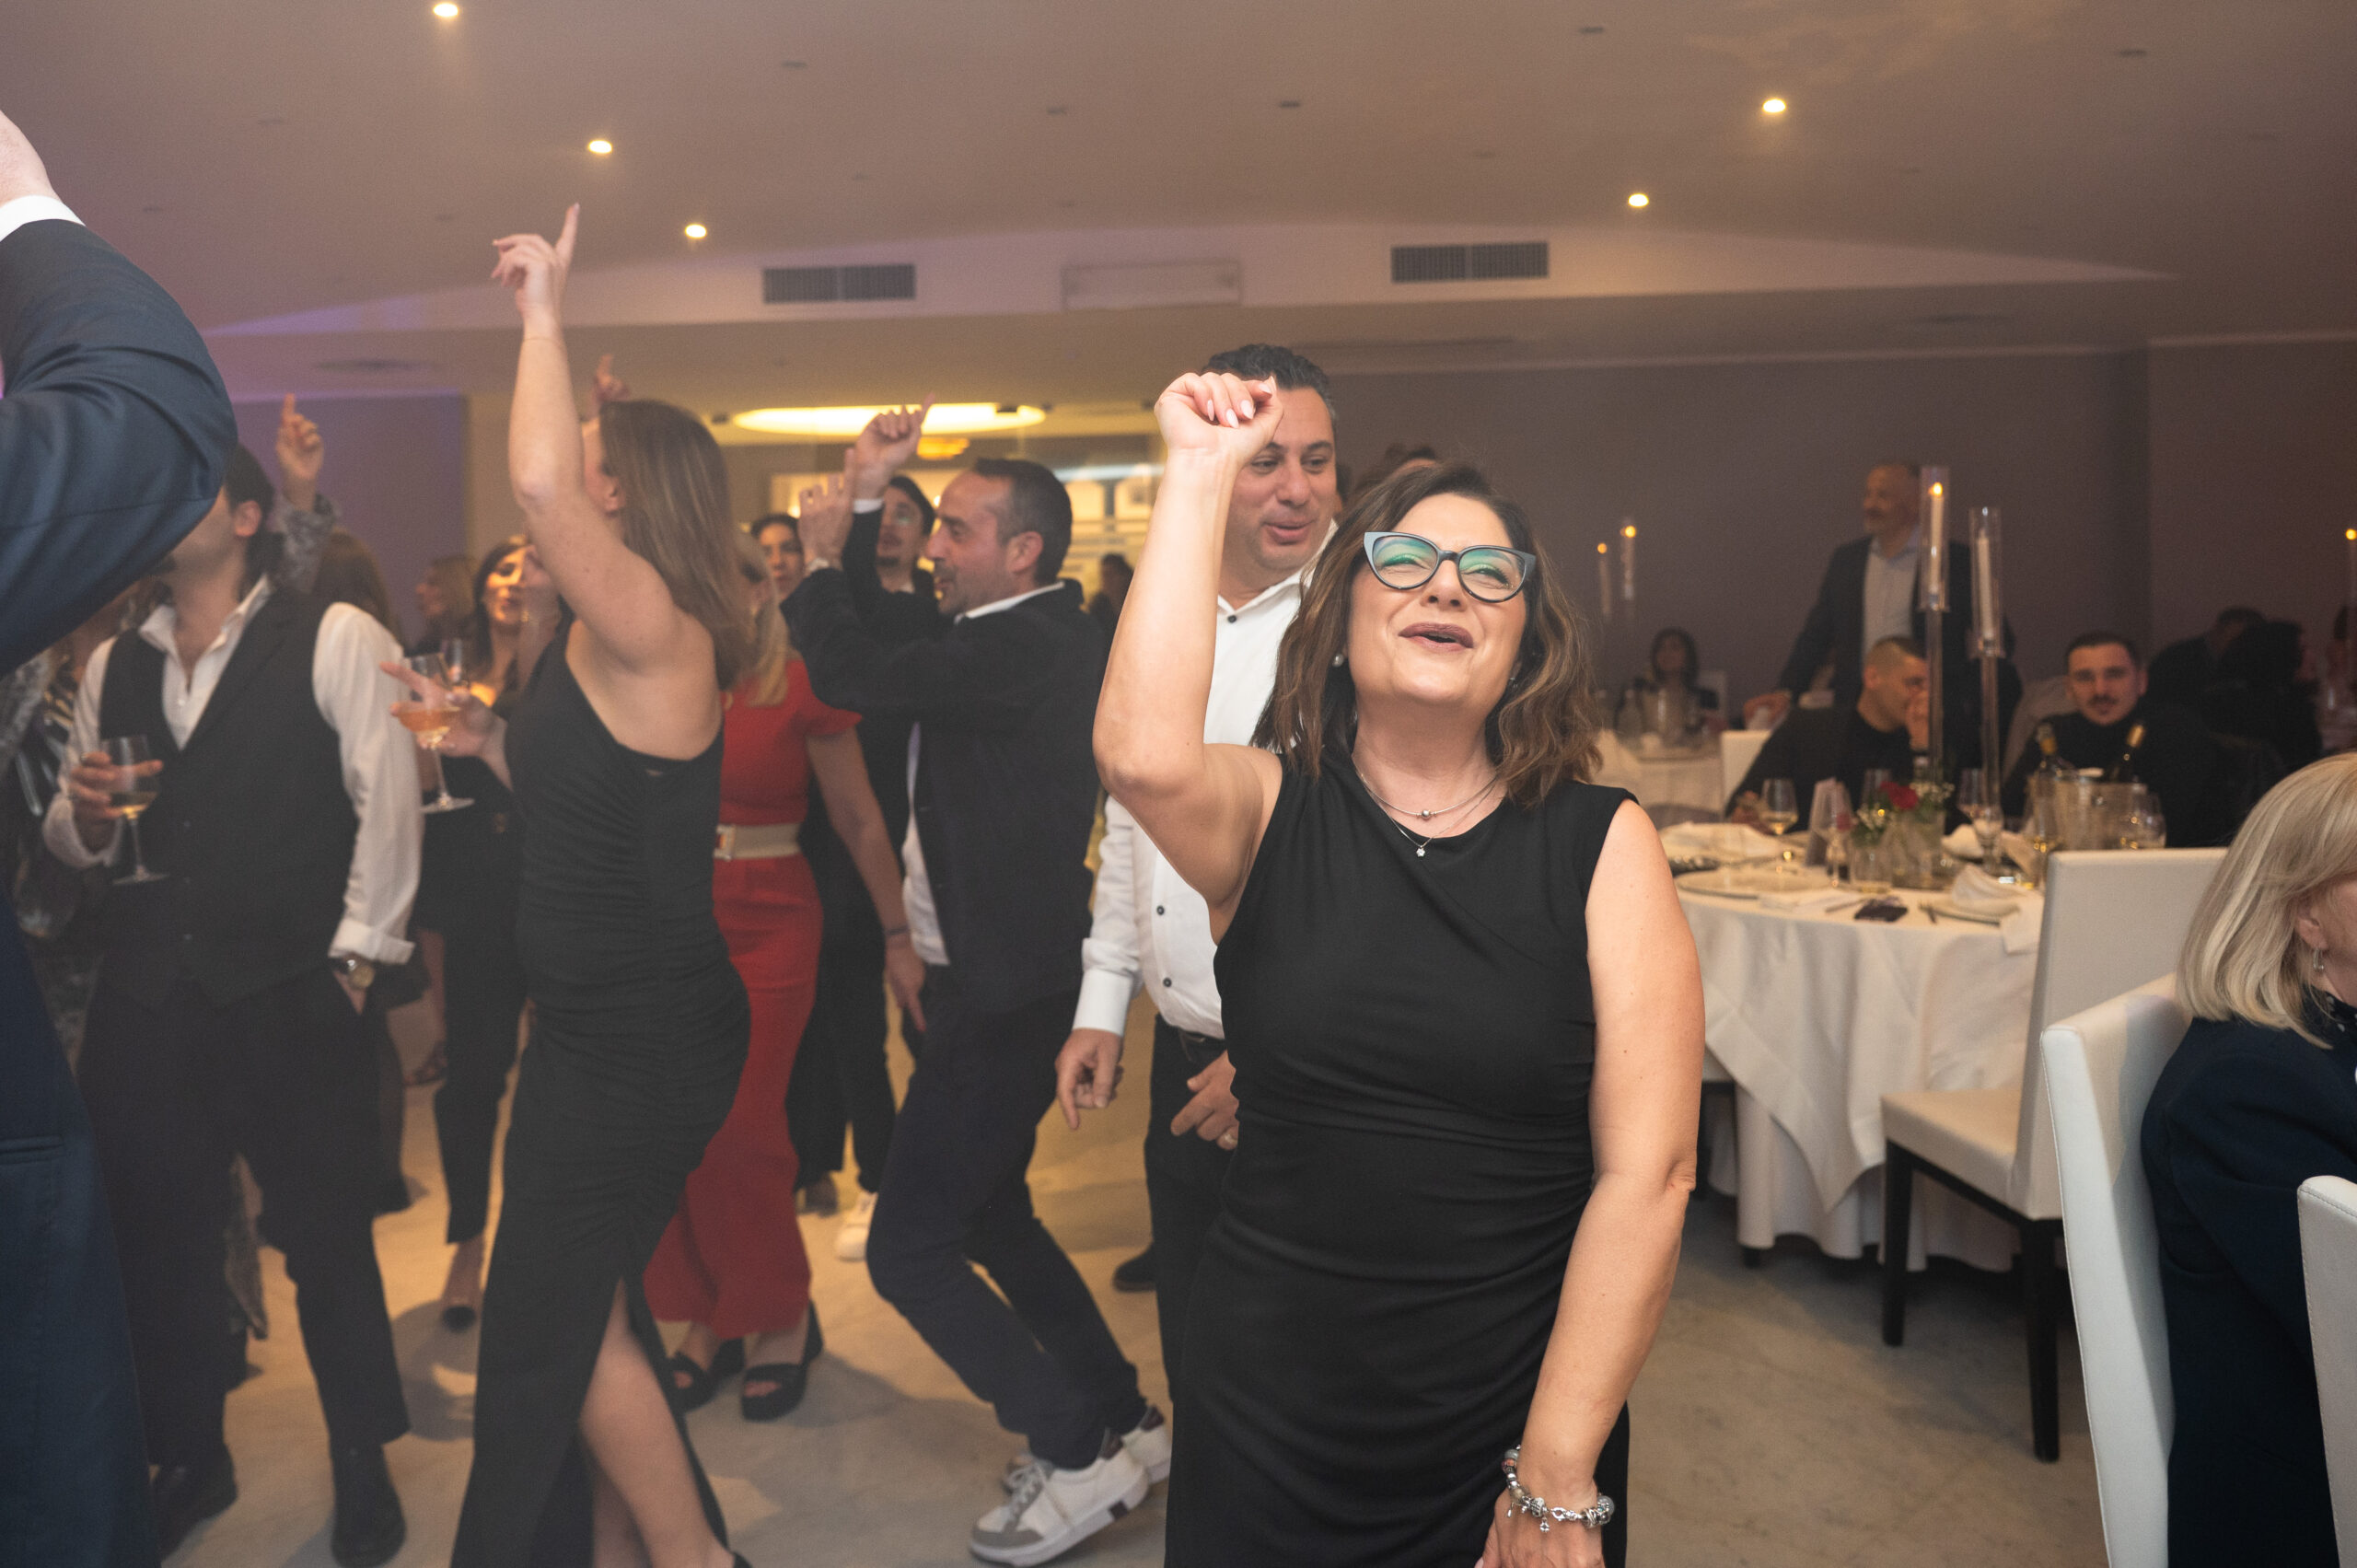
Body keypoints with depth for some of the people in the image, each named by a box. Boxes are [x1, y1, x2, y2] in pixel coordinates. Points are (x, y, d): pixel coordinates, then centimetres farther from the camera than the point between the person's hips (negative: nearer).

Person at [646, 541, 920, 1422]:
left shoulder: (802, 686, -5)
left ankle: (782, 1315, 17)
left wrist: (898, 936, 2)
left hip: (767, 920, -4)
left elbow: (860, 822, 0)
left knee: (738, 1127, -6)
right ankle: (710, 1314, 23)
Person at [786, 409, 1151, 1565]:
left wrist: (822, 550, -11)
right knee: (988, 1218, 22)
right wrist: (865, 491, 9)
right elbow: (882, 655, 16)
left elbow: (853, 674, -28)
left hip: (1004, 997, -10)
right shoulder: (1011, 639, 9)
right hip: (990, 982, 10)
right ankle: (1118, 1418, 33)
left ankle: (1083, 1457, 7)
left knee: (908, 1249, -4)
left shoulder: (1028, 650, -21)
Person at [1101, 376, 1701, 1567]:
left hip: (1521, 1421, 0)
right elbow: (1143, 753, -28)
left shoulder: (1603, 846, -5)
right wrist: (1200, 473, -20)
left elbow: (1649, 1172, -10)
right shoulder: (1270, 812, -4)